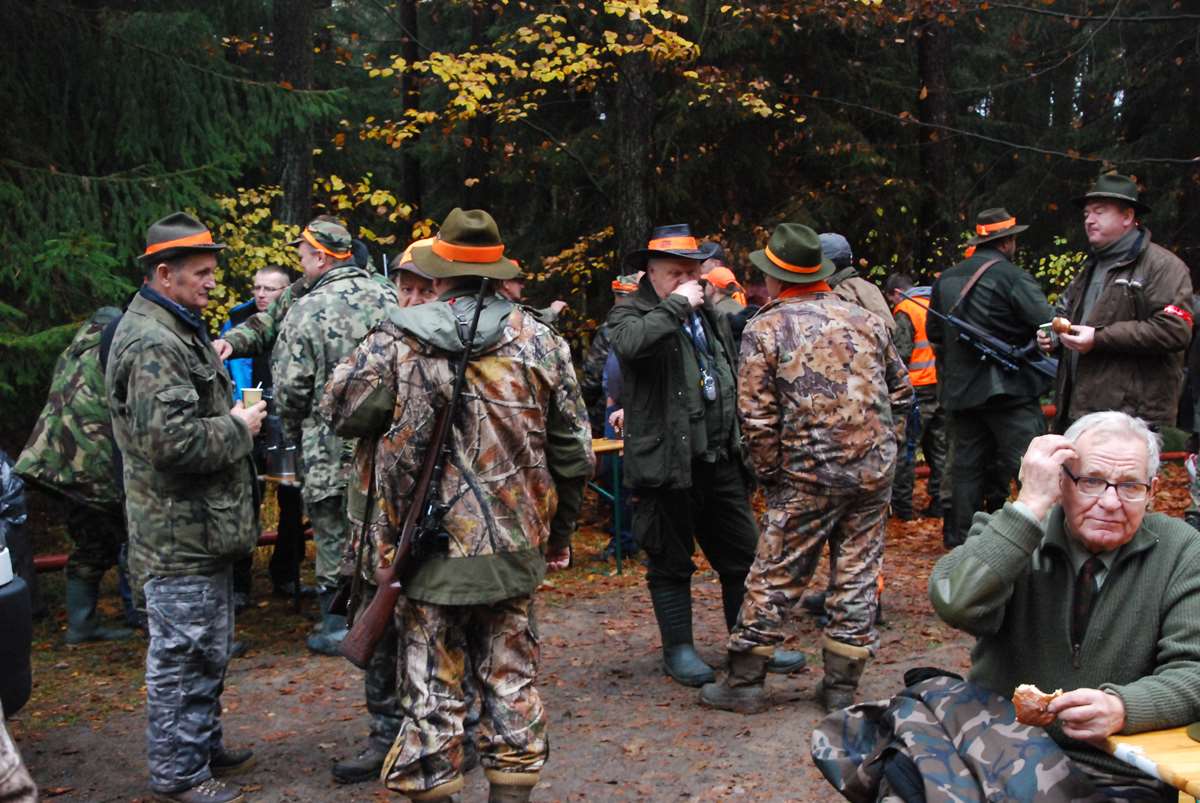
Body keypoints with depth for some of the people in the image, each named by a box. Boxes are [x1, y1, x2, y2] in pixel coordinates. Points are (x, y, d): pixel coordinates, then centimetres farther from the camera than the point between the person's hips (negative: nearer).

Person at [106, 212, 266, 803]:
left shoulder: (179, 331, 16)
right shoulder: (151, 343, -20)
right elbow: (172, 439, -30)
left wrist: (233, 415, 11)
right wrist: (238, 428, -16)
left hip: (203, 529, 11)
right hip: (179, 535, -11)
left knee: (209, 650, 21)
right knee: (179, 655, 1)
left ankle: (204, 747, 35)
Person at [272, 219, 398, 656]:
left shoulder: (308, 311, -13)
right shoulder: (387, 298, 2)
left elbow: (291, 389, -12)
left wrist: (296, 432, 6)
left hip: (331, 450, -5)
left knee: (335, 537, 7)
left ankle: (338, 626, 15)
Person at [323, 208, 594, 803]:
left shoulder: (396, 342, -9)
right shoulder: (538, 341, -2)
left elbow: (341, 412, 4)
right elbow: (573, 445, 4)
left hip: (429, 547, -2)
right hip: (513, 546, 2)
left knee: (432, 685, 8)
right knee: (511, 675, 15)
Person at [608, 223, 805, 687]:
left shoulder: (712, 316, 16)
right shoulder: (631, 314, -6)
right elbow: (629, 342, -33)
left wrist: (740, 444, 21)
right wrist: (676, 305, -23)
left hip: (721, 458, 6)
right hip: (667, 462, -6)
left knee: (742, 555, 12)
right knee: (671, 562, 5)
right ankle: (678, 649, 19)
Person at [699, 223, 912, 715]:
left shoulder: (766, 329, -5)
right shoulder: (864, 320, 9)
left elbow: (756, 417, -9)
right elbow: (901, 393, 16)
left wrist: (770, 474, 3)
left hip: (809, 475, -4)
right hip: (874, 471, 4)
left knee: (775, 578, 5)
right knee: (858, 573, 10)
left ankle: (744, 682, 13)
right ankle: (841, 687, 17)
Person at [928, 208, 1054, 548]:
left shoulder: (945, 280, 11)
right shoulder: (1012, 277, -10)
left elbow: (934, 333, 21)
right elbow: (1049, 326, -16)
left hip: (960, 391, 6)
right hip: (1009, 389, -6)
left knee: (967, 466, 12)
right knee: (1028, 466, -2)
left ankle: (959, 537, 16)